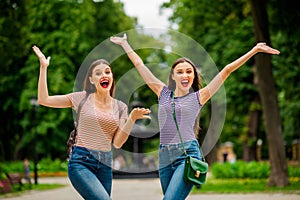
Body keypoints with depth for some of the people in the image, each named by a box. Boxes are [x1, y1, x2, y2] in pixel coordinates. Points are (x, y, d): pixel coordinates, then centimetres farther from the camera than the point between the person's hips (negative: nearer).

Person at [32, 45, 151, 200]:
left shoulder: (120, 107, 10)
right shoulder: (83, 98, 2)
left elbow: (117, 143, 2)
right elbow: (43, 99, -1)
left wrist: (132, 119, -9)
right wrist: (43, 67, -3)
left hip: (105, 164, 5)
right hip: (81, 162, -4)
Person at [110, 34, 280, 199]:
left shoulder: (198, 97, 6)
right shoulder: (164, 93, 13)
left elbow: (227, 70, 4)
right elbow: (140, 65, 20)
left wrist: (255, 50, 5)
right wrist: (124, 43, 26)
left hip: (188, 155, -4)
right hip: (164, 157, 4)